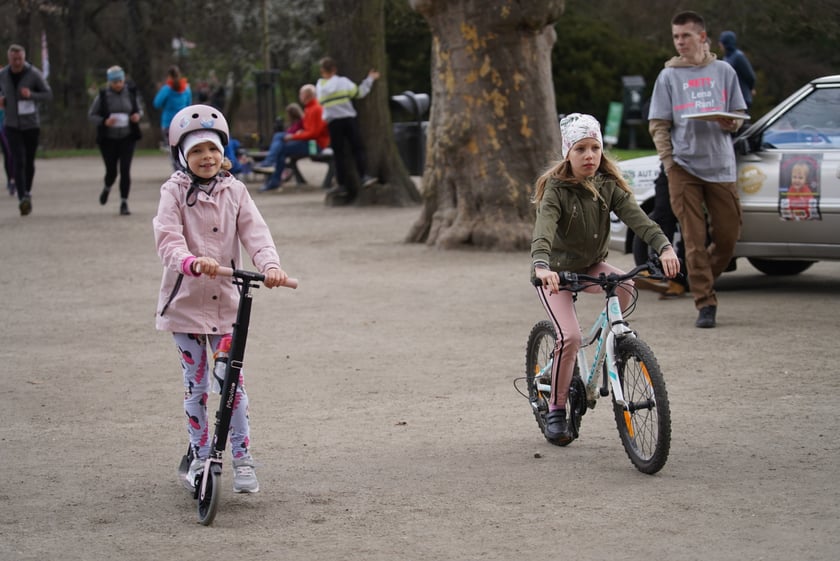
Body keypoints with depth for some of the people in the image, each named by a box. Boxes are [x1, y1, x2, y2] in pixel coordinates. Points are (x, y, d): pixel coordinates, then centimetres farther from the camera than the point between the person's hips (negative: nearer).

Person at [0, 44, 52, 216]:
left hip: (31, 125, 0)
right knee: (18, 161, -14)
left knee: (29, 162, 9)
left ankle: (27, 193, 33)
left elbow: (48, 95, -7)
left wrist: (31, 95, -25)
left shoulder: (34, 74, -10)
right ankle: (22, 199, -24)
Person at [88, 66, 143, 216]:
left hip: (127, 138, 0)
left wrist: (137, 116, -13)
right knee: (111, 171, 5)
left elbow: (139, 110, 11)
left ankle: (124, 204, -5)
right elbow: (91, 115, -1)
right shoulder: (102, 96, -7)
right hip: (108, 139, 0)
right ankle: (107, 188, 41)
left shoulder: (131, 93, -3)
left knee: (125, 170, -11)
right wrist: (104, 122, -20)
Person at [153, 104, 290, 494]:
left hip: (225, 302, 2)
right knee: (196, 386, 5)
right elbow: (168, 239, -19)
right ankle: (199, 458, 18)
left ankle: (242, 459, 12)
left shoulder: (234, 191, 3)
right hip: (185, 301, -2)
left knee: (234, 383, 1)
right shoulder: (174, 192, -6)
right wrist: (192, 261, -40)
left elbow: (255, 232, -7)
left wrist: (270, 264, -27)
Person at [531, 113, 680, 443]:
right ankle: (555, 410, -4)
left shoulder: (609, 186, -8)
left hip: (591, 265, 4)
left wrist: (664, 247, -42)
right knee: (570, 335, -21)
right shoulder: (556, 189, -21)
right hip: (556, 271, -4)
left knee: (624, 287, -28)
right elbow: (543, 230, -37)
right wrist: (541, 266, -57)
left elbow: (636, 217, -23)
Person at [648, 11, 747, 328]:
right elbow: (658, 125, 5)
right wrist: (668, 162, -6)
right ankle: (705, 304, -4)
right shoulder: (668, 77, 5)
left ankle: (704, 281, 29)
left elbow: (739, 117, 12)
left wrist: (730, 123, -12)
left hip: (720, 166, 2)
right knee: (694, 239, -6)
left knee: (728, 235, 4)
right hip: (684, 167, -2)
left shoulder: (723, 72, 9)